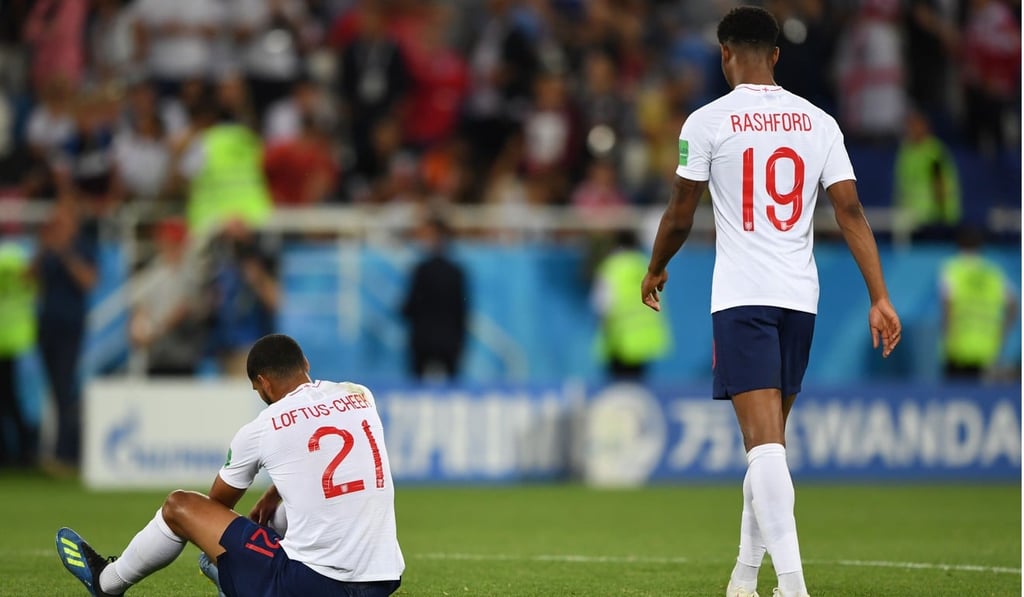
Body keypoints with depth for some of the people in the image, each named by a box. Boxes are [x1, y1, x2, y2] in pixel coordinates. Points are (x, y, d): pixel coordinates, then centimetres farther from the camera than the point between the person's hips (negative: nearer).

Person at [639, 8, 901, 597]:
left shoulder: (708, 121, -3)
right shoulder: (818, 122, 7)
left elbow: (680, 217, 2)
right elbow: (851, 211, 0)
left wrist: (656, 270, 22)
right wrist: (880, 298, 0)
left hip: (741, 297, -4)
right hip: (801, 299, 5)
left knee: (765, 440, -12)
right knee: (771, 440, 17)